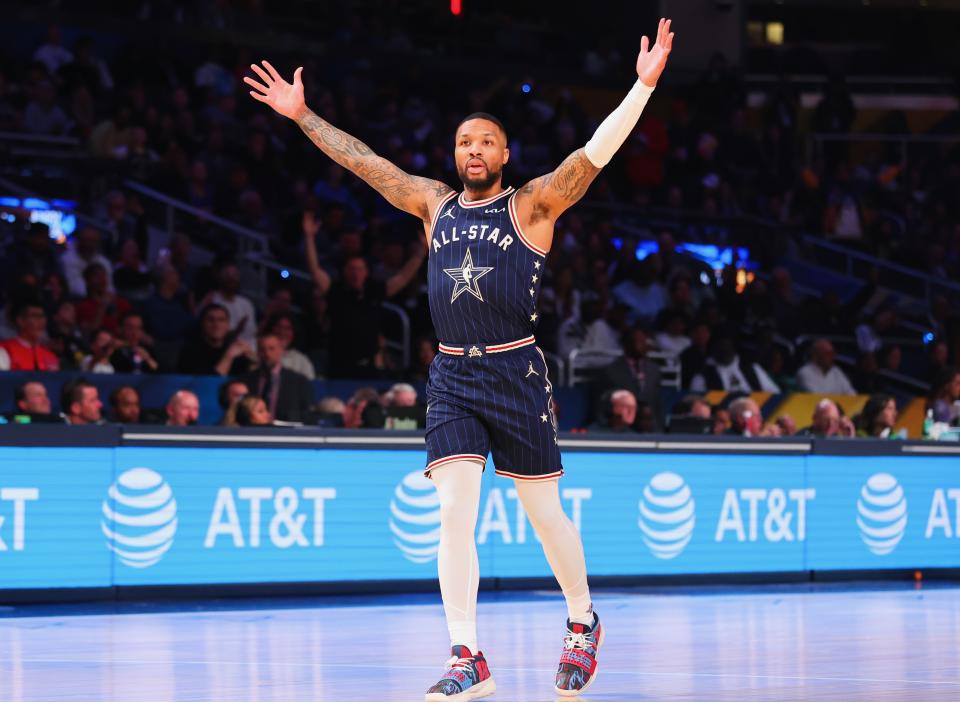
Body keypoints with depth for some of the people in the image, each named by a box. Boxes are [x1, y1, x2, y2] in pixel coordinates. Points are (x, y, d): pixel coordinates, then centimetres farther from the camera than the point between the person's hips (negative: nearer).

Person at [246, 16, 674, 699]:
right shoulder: (435, 203, 11)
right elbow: (362, 160, 13)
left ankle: (583, 623, 29)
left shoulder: (532, 206, 0)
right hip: (452, 377, 3)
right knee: (455, 514, -9)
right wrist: (302, 115, 9)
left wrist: (644, 85, -21)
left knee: (546, 514, 6)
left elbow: (594, 154, -11)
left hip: (517, 373, -3)